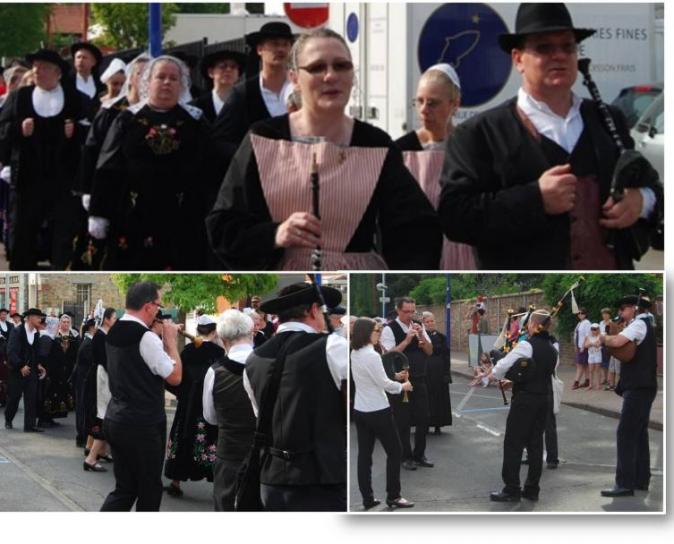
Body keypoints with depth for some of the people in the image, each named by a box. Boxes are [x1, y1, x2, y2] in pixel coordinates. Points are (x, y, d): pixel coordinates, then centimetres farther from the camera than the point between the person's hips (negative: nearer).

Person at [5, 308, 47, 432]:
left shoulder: (36, 333, 5)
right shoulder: (17, 331, -12)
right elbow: (11, 352, -17)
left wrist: (38, 365, 2)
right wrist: (21, 366, -24)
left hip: (31, 369, 4)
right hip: (17, 369, -4)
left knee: (32, 398, -3)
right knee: (14, 397, 6)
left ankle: (30, 425, -3)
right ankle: (8, 420, 28)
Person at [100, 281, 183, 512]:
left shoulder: (114, 333, 8)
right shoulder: (146, 337, -19)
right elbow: (175, 377, -14)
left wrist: (162, 340, 14)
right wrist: (170, 339, -5)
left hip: (115, 420, 8)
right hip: (143, 425, -8)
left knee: (124, 488, 12)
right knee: (150, 490, 7)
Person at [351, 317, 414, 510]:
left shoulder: (354, 353, 4)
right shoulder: (372, 356, -21)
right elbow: (384, 383, -17)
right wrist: (402, 386, 0)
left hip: (360, 411, 8)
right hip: (377, 411, -8)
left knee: (364, 454, 9)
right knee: (394, 451, 6)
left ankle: (367, 498, 12)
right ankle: (393, 496, 9)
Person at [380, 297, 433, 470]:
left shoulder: (419, 326, 8)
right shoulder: (390, 329, -10)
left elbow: (429, 351, 6)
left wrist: (422, 336, -11)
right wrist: (407, 339, -24)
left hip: (420, 379, 5)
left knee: (423, 418, 8)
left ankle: (419, 454, 22)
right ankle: (406, 457, 14)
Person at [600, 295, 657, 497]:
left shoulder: (639, 324, -12)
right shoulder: (642, 325, 21)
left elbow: (617, 341, -28)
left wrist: (604, 338, -9)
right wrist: (610, 338, 1)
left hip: (638, 388, -11)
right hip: (642, 387, 11)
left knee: (626, 433, -12)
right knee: (639, 433, 14)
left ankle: (625, 484, -14)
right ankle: (641, 479, 20)